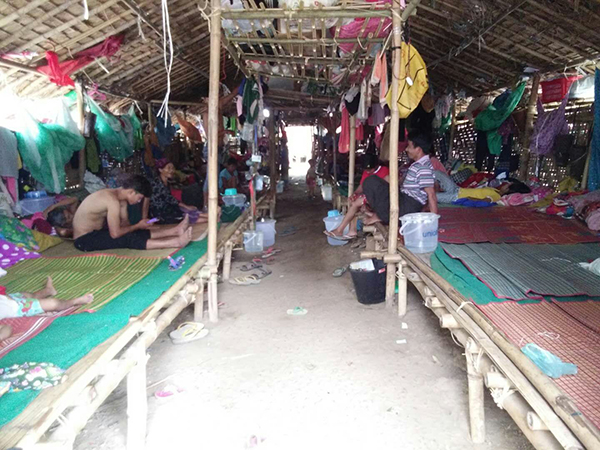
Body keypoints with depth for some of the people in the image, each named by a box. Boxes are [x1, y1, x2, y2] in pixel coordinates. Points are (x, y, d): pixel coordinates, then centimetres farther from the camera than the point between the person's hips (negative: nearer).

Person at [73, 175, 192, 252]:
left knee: (136, 233, 0)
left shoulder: (121, 198, 3)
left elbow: (125, 224, 3)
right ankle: (176, 242, -30)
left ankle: (175, 231, -4)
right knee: (129, 239, -22)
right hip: (84, 240, -9)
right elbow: (115, 234, -27)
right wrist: (138, 226, -15)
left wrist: (138, 227, -14)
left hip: (96, 232, 9)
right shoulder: (113, 200, -26)